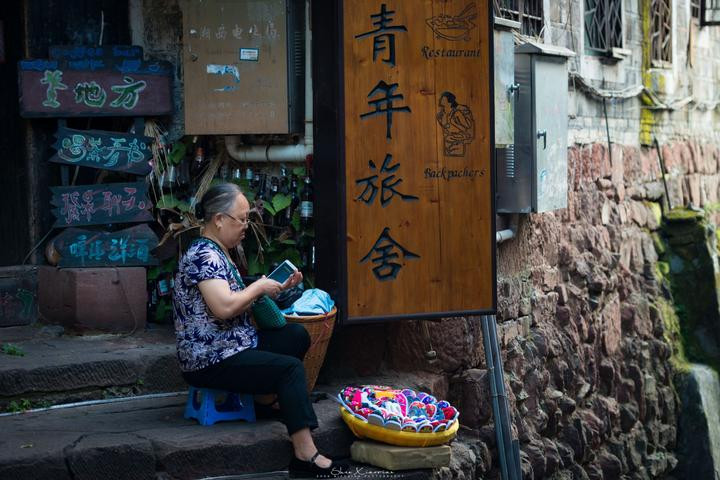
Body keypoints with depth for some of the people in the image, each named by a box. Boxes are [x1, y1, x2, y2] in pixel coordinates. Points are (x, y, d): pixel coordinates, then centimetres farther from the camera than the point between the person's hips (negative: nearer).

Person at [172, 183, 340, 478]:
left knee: (297, 335, 9)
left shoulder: (218, 253, 14)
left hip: (233, 346, 10)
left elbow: (239, 302, 16)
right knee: (291, 367, -20)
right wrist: (259, 287, -15)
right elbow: (224, 307, -30)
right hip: (211, 361, -10)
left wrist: (279, 288, 6)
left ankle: (264, 398, 9)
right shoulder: (204, 255, -18)